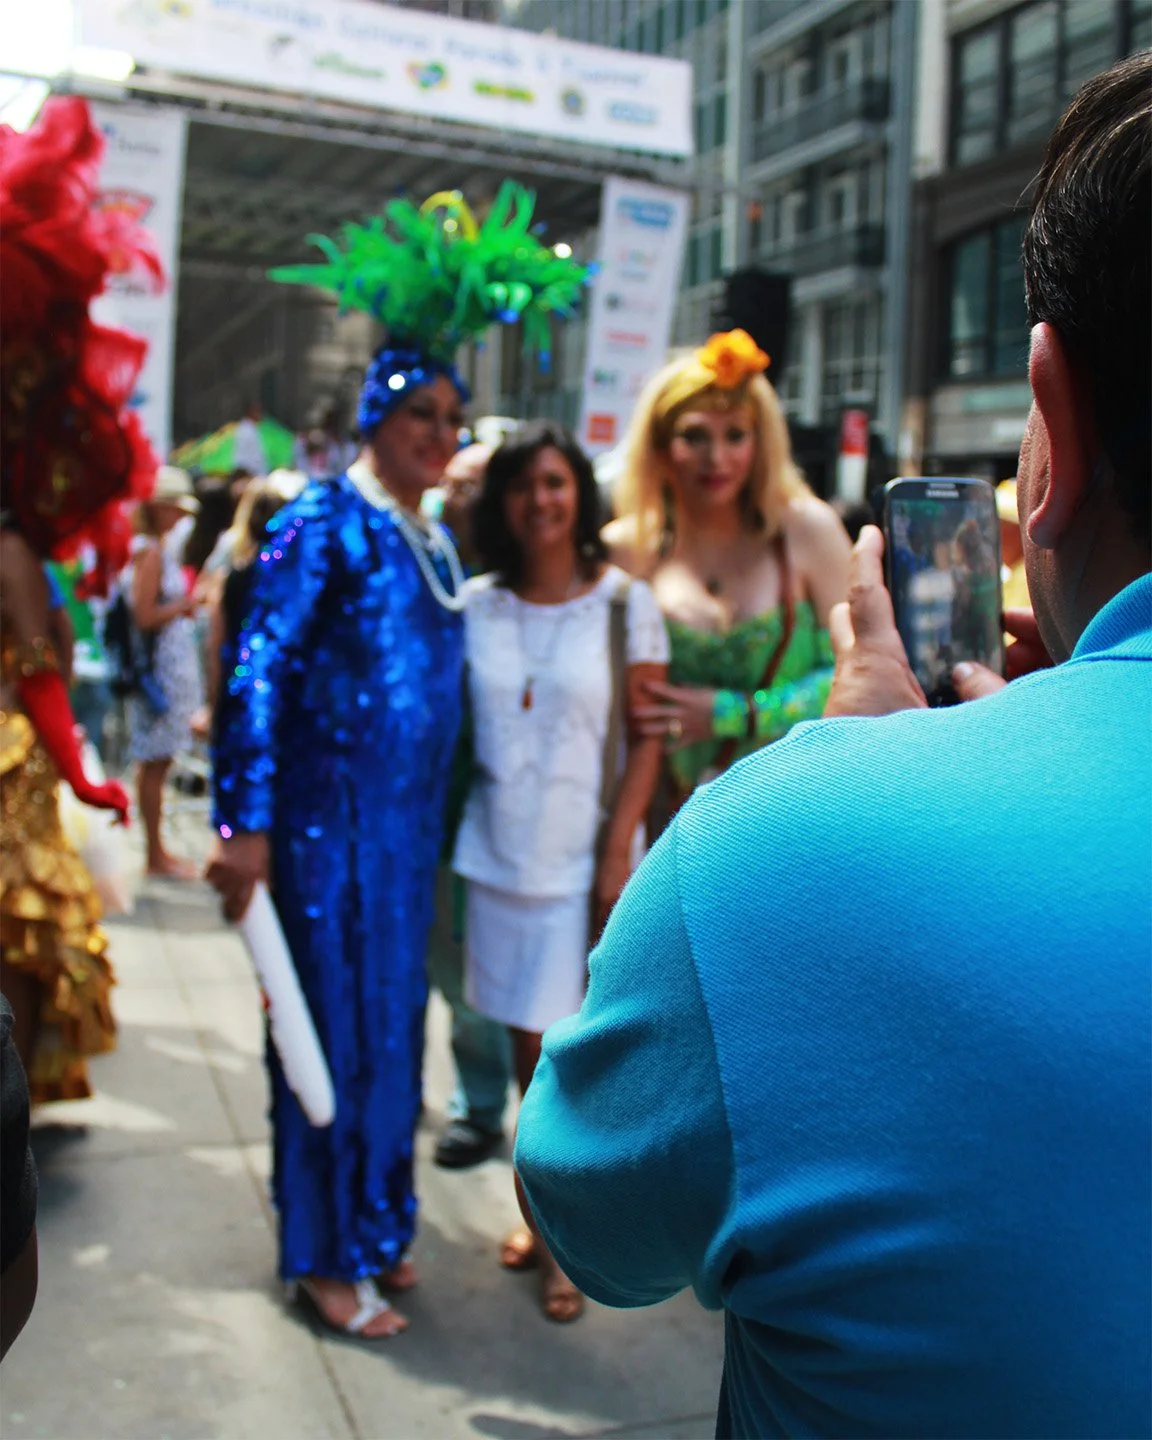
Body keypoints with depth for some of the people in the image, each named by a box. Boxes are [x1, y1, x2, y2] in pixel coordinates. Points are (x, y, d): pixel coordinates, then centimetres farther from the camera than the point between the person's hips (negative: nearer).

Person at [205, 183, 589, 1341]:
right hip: (329, 819, -7)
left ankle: (372, 1224, 32)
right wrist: (246, 824, -21)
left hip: (410, 821, 7)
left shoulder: (437, 540, 13)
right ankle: (323, 1256, 19)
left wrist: (439, 819, 15)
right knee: (336, 1019, 2)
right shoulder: (327, 522, -10)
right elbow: (260, 669, -16)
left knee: (392, 1018, 15)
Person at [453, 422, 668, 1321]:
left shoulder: (624, 603, -3)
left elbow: (648, 737, -5)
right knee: (526, 1041, 12)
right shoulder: (476, 606, 5)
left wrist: (618, 852, -11)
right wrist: (452, 825, 2)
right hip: (499, 852, 3)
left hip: (585, 859, -3)